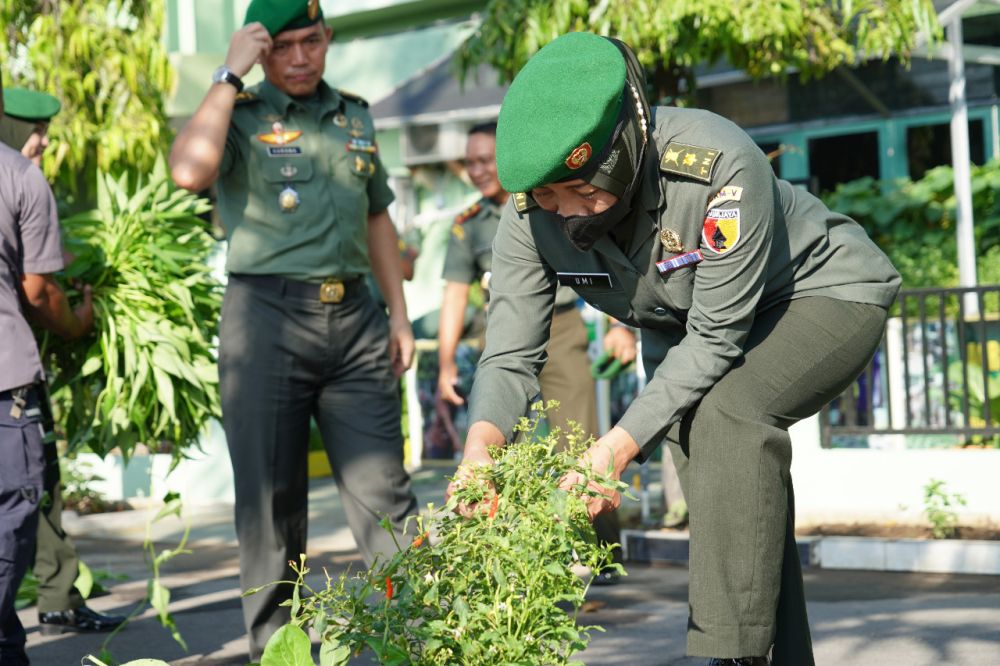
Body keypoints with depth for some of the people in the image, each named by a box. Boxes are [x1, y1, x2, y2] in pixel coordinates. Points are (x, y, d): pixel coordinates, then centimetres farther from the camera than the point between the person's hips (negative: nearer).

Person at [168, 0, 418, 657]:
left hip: (354, 318, 4)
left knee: (382, 489, 0)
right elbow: (189, 170, -20)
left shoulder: (354, 115, 17)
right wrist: (231, 75, -12)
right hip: (268, 315, -4)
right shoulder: (241, 115, 2)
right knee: (271, 498, 3)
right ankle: (273, 644, 11)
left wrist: (398, 312, 18)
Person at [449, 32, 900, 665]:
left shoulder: (719, 165, -38)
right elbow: (510, 354, -20)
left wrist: (619, 447, -39)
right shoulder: (531, 215, -22)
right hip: (686, 324, 6)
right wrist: (481, 445, -42)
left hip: (825, 293, -6)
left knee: (729, 411, -32)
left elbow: (716, 336, -33)